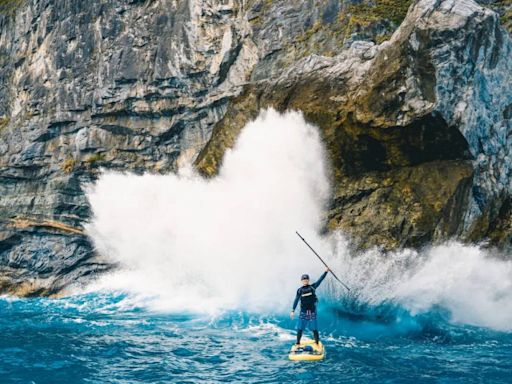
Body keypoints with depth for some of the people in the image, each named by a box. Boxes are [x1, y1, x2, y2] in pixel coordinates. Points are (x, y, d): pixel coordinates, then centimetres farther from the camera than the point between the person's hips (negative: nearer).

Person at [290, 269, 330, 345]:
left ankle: (317, 343, 8)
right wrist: (293, 311, -1)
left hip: (312, 311, -1)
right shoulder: (300, 290, 5)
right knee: (300, 328, 1)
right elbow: (296, 300, 5)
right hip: (303, 312, 1)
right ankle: (298, 343, 11)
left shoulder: (312, 287, 4)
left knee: (314, 328, -1)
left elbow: (320, 280, -1)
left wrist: (326, 271, -8)